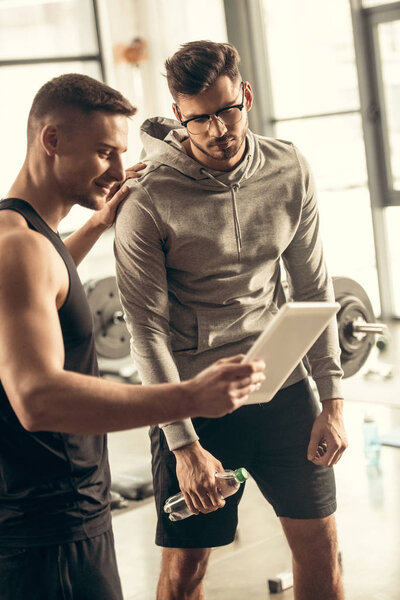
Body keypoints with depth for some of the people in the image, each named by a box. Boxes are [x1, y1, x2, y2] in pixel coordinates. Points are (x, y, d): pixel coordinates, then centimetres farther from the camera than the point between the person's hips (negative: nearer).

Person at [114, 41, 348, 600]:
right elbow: (148, 329, -13)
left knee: (321, 548, 11)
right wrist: (184, 444, -17)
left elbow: (313, 287, 5)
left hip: (282, 386, 4)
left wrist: (333, 398, 0)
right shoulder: (148, 201, -14)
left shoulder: (289, 170, -1)